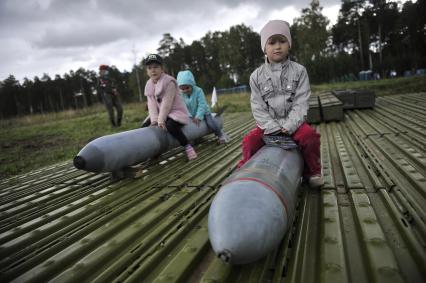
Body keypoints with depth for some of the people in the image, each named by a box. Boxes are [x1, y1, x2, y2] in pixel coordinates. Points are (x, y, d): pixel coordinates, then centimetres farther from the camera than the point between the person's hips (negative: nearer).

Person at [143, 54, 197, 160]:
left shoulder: (169, 81, -18)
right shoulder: (149, 85, 4)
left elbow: (166, 104, -22)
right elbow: (151, 104, -5)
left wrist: (161, 120, -25)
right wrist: (154, 120, -19)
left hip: (175, 111, -7)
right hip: (160, 113, 8)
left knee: (170, 126, -34)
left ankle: (187, 147, -20)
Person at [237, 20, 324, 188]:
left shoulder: (299, 71, -1)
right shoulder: (257, 76, 0)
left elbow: (301, 103, -8)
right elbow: (257, 107, -4)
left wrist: (288, 127, -20)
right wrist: (274, 128, -16)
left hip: (293, 122, 0)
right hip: (268, 124, 1)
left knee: (310, 135, -25)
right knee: (249, 141, -20)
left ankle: (312, 171, -1)